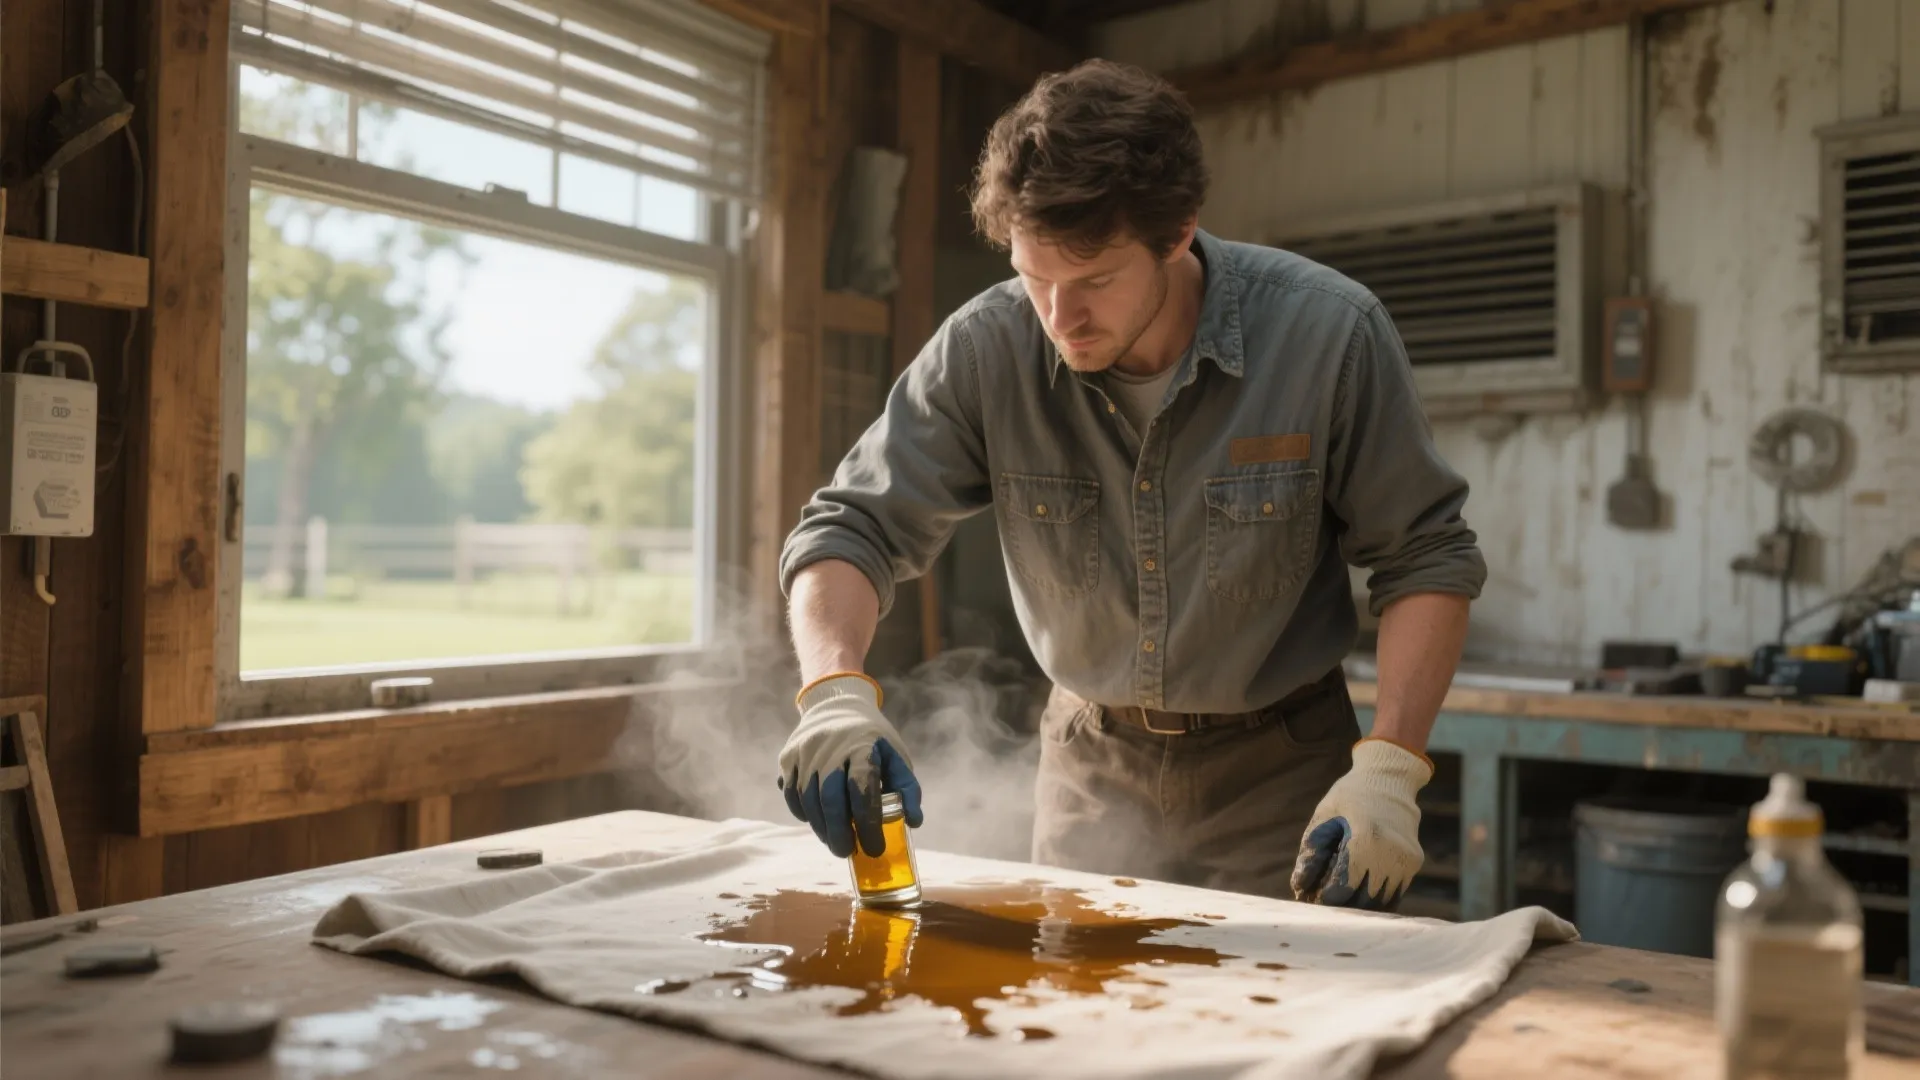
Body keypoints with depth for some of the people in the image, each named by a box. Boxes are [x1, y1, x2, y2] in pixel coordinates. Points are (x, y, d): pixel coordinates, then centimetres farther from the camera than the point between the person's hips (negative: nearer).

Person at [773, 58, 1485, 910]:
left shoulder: (1329, 335, -19)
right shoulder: (985, 347, -16)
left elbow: (1427, 559, -11)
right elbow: (854, 527, -12)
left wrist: (1388, 769, -22)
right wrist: (836, 688, -32)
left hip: (1280, 780, -1)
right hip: (1094, 774, 2)